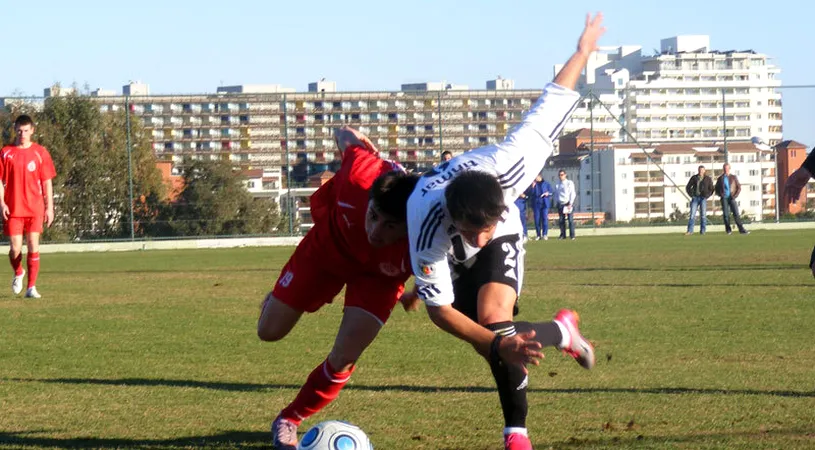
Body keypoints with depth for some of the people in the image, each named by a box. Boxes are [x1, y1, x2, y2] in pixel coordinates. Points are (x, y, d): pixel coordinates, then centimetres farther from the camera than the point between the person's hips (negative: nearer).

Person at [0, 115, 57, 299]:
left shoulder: (40, 152, 4)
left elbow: (47, 182, 6)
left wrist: (49, 207, 2)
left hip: (35, 208, 0)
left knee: (33, 247, -5)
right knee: (15, 248, -2)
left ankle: (31, 287, 2)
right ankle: (18, 273, 29)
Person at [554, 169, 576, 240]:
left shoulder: (570, 183, 3)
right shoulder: (557, 185, 14)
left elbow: (573, 194, -3)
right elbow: (556, 195, 18)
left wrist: (570, 204, -11)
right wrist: (558, 201, 1)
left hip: (568, 203, -4)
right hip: (560, 204, 4)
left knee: (570, 220, -9)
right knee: (561, 220, 1)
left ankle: (572, 235, -7)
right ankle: (563, 235, 8)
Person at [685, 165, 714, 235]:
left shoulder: (708, 179, 2)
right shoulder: (694, 178, 3)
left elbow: (711, 189, 6)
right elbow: (688, 187, 9)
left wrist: (707, 196, -7)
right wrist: (691, 195, -3)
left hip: (703, 198, -1)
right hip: (695, 198, 1)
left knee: (703, 215, -4)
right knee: (692, 214, -7)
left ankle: (702, 231, 1)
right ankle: (690, 231, -8)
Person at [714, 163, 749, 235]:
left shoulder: (734, 177, 9)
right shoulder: (720, 178, 11)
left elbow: (739, 187, 8)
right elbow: (716, 189, 15)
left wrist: (735, 195, -6)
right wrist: (720, 194, -4)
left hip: (731, 198, -1)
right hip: (724, 198, 1)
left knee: (736, 214, -8)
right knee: (726, 215, -3)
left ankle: (741, 229, -10)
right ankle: (728, 230, 4)